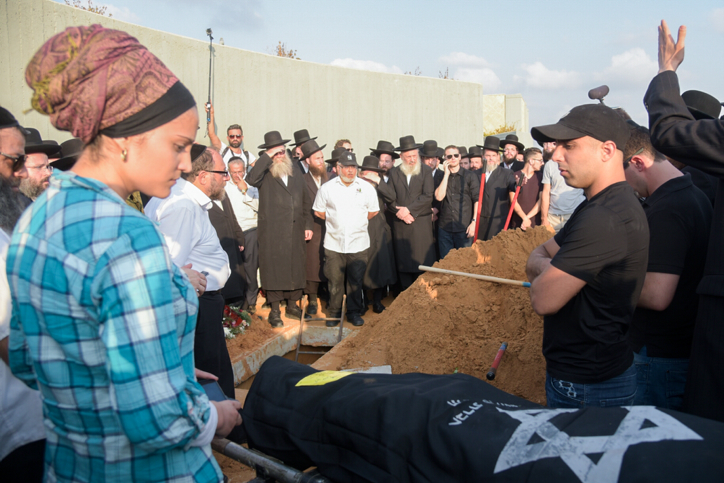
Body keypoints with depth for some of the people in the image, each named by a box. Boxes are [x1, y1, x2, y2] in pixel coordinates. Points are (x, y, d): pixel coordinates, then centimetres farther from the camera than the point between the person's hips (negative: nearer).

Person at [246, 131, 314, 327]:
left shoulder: (296, 174, 15)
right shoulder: (265, 174, -1)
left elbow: (306, 202, 16)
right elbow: (251, 179, -26)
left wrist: (308, 225, 8)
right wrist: (267, 157, -19)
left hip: (296, 232, 5)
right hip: (272, 232, -5)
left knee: (296, 268, 10)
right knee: (273, 269, 1)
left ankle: (292, 306, 25)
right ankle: (275, 311, 12)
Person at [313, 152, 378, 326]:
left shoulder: (367, 188, 4)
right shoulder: (326, 188, 3)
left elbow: (373, 212, 13)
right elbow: (318, 212, 10)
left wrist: (359, 223, 12)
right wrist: (334, 222, 10)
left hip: (358, 244, 0)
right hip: (333, 244, 0)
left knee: (356, 281, 6)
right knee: (334, 280, 3)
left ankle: (354, 312, 21)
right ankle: (334, 312, 19)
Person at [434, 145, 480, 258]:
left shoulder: (470, 176, 2)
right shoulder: (441, 177, 10)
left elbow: (477, 200, -1)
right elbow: (439, 197, -6)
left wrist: (474, 222, -11)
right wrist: (446, 174, -5)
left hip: (464, 228, -2)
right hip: (444, 228, 3)